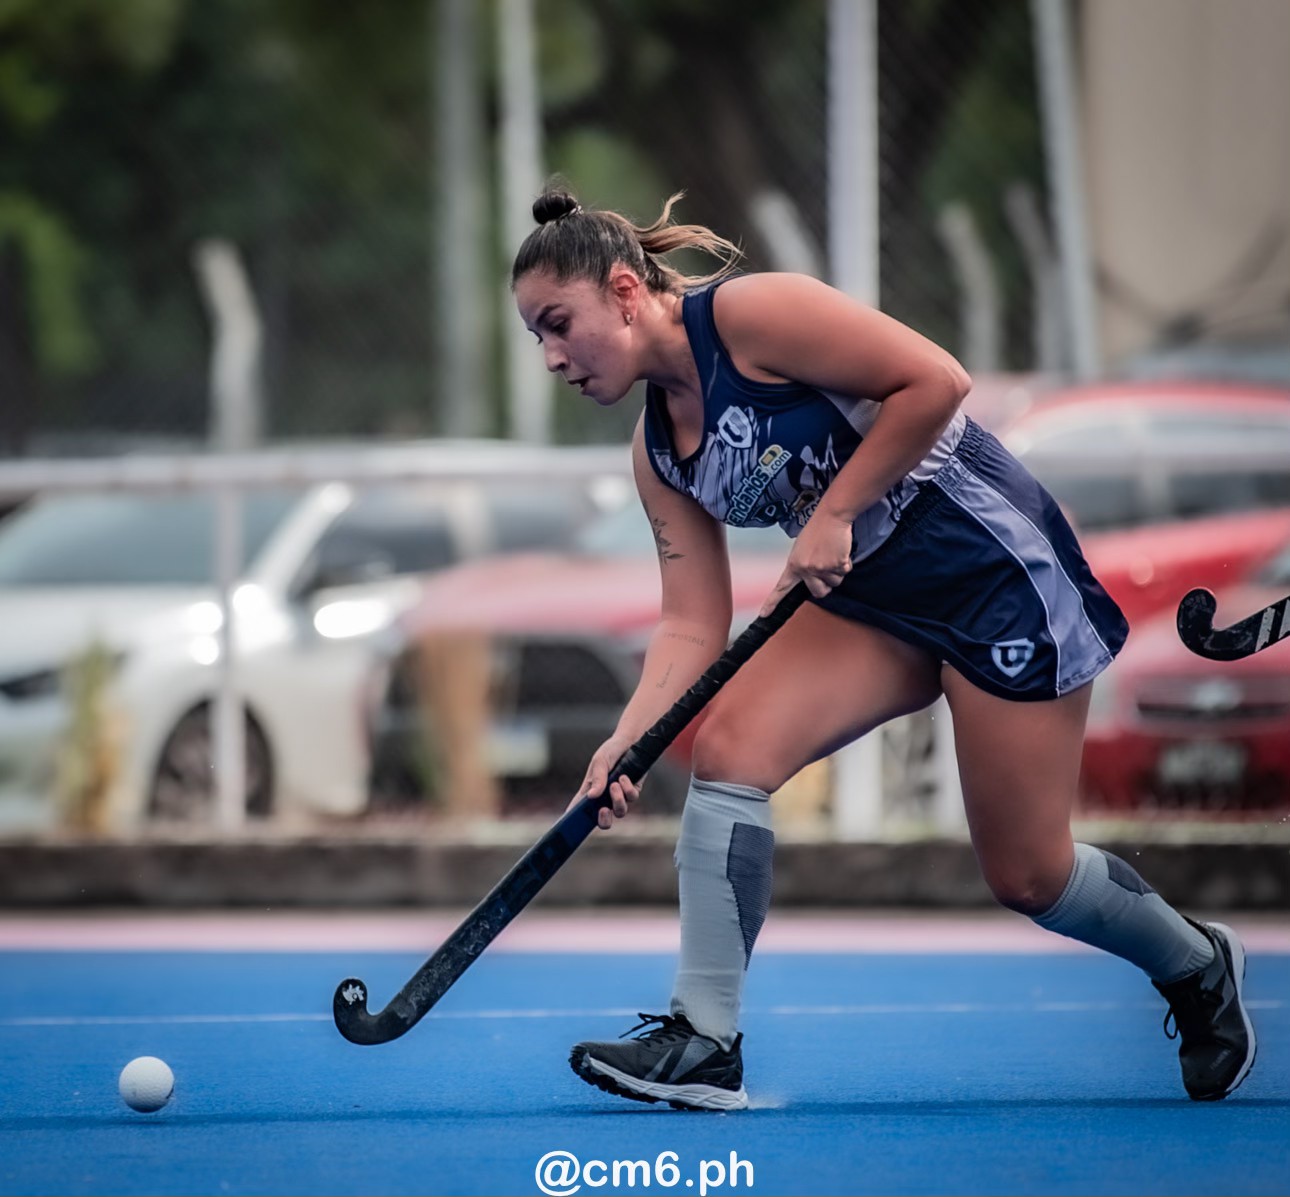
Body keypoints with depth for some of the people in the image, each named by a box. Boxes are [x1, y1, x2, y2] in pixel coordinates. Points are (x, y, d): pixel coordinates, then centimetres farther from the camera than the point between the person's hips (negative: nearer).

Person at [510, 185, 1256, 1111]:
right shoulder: (660, 452, 5)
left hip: (996, 568, -7)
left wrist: (832, 514, -19)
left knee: (1027, 876, -1)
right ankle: (704, 1042, -13)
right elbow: (694, 626, 2)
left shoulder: (750, 313, -19)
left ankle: (1200, 967, 29)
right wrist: (628, 739, -13)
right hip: (873, 598, 8)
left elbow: (936, 381, -22)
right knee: (730, 745, -16)